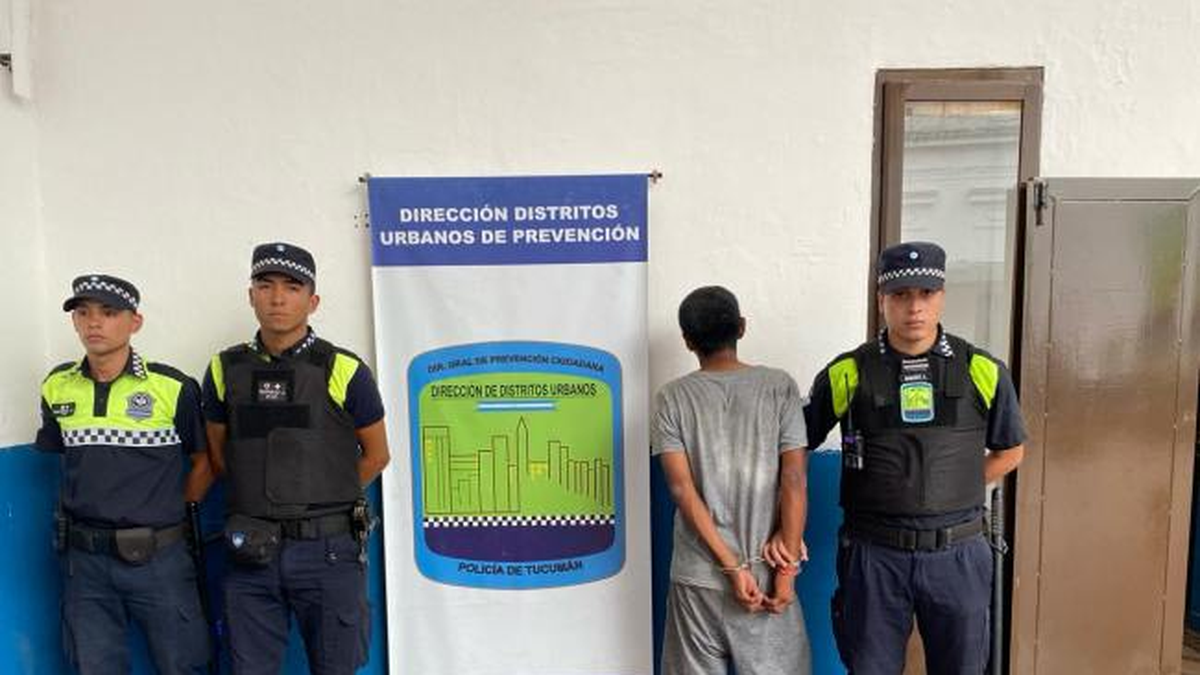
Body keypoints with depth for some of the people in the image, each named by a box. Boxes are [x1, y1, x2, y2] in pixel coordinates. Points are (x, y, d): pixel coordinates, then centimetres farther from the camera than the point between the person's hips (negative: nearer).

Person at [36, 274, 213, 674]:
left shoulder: (174, 388, -10)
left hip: (157, 556, -3)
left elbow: (205, 459, 2)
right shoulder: (57, 387, 4)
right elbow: (56, 451, 19)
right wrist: (91, 508, 13)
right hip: (84, 559, 4)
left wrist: (176, 514, 1)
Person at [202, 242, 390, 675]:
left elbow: (376, 455, 5)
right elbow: (217, 453, 16)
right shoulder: (226, 370, 4)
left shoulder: (343, 371, -5)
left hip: (328, 551, -2)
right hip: (251, 554, 2)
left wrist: (326, 503, 6)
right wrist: (262, 498, 11)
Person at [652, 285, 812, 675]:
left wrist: (732, 567, -8)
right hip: (766, 570, 0)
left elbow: (682, 489, -9)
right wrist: (787, 570, -5)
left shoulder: (672, 398, -2)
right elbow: (794, 482, -9)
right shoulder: (779, 387, -4)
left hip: (697, 575, 1)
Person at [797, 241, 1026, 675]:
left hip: (957, 554, 1)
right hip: (874, 554, -1)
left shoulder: (983, 372, -2)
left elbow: (1009, 451, 13)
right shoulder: (847, 374, -5)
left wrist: (951, 493, 3)